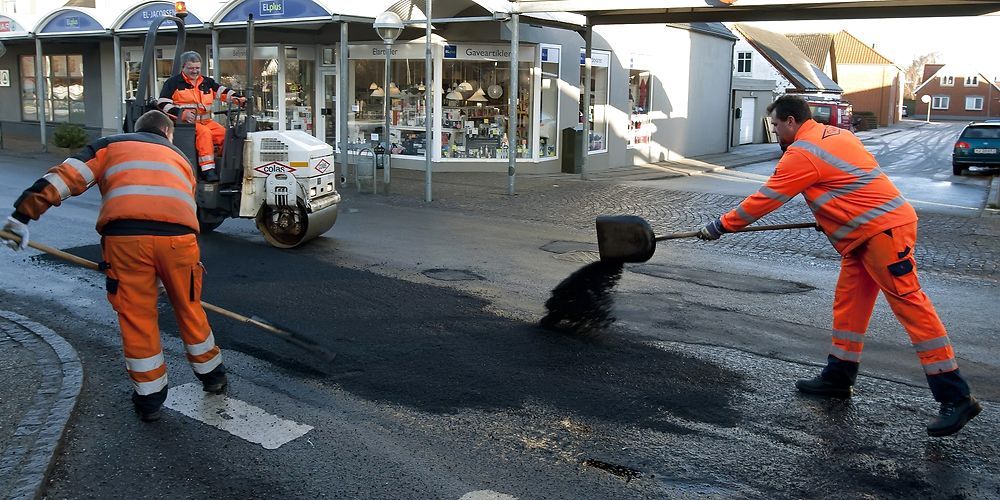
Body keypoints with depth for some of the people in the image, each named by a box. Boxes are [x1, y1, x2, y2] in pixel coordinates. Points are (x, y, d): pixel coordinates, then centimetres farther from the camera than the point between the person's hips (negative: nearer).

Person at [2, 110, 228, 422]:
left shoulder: (111, 145, 27)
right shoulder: (179, 159, 35)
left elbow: (65, 177, 11)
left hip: (124, 235, -2)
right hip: (177, 235, 2)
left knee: (136, 316, 12)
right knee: (188, 308, 21)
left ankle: (149, 397, 22)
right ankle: (212, 375, 38)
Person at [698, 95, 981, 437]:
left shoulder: (802, 153, -13)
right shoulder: (834, 134, 16)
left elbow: (764, 200, -9)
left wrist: (721, 226, -1)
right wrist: (831, 214, 18)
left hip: (883, 230, -10)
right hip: (865, 232, 10)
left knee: (910, 305, -10)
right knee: (849, 304, 12)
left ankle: (955, 397, -7)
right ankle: (838, 379, 20)